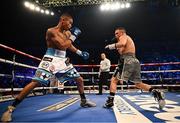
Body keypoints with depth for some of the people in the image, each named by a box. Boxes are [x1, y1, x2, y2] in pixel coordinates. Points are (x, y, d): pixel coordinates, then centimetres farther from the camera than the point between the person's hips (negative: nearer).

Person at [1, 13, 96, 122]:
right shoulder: (51, 31, -11)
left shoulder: (67, 33, 12)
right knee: (35, 83, -16)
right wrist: (73, 36, -12)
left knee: (80, 79, 8)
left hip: (63, 61, 8)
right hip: (51, 60, -7)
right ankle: (11, 108, -4)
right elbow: (63, 45, -22)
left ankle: (84, 101, 29)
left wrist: (80, 52, 21)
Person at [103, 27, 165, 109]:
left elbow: (122, 44, -19)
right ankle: (156, 93, -1)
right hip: (135, 61, 9)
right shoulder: (128, 39, 33)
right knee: (138, 84, 15)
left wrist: (110, 46, -10)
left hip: (128, 61, -9)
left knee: (114, 80, -4)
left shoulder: (123, 37, 6)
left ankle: (110, 101, -9)